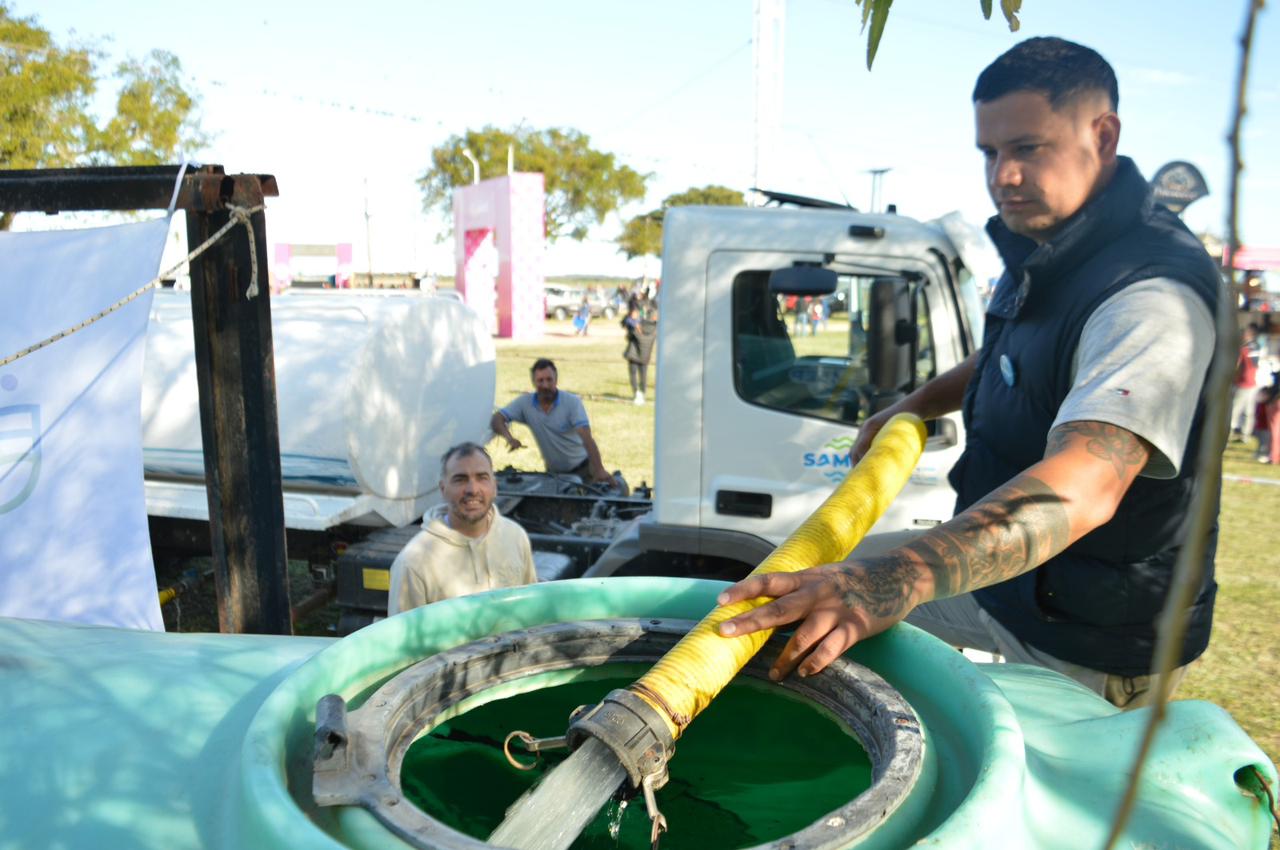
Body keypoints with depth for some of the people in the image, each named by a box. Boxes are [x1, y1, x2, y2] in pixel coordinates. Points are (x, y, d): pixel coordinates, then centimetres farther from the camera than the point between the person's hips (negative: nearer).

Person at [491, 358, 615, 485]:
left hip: (582, 469, -3)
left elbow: (587, 438, -27)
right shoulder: (524, 402, -7)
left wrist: (599, 470, -41)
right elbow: (496, 420, -13)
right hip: (553, 471, 3)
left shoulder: (572, 402, -16)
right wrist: (509, 437, -35)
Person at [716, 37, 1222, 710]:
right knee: (831, 595, 14)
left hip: (1092, 638, -9)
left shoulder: (1155, 292, -30)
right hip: (996, 567, 9)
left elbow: (1086, 484, -46)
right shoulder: (1038, 247, 1)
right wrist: (911, 409, 16)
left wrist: (898, 578, -59)